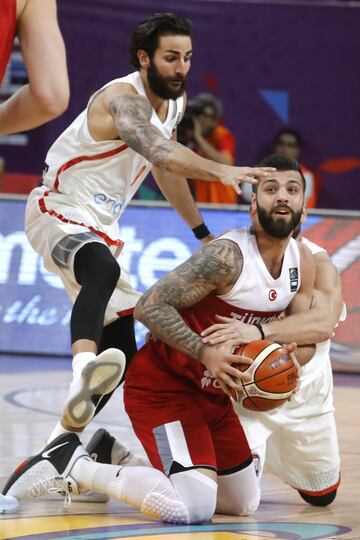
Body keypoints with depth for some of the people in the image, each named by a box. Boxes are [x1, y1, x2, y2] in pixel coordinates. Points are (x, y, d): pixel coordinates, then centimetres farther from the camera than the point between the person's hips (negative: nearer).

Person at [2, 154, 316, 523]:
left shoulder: (302, 263, 0)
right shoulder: (227, 255, -24)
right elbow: (150, 306, -26)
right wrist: (205, 353, -32)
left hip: (213, 391, 9)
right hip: (163, 382, -9)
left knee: (244, 504, 20)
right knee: (192, 508, -26)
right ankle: (72, 465, -9)